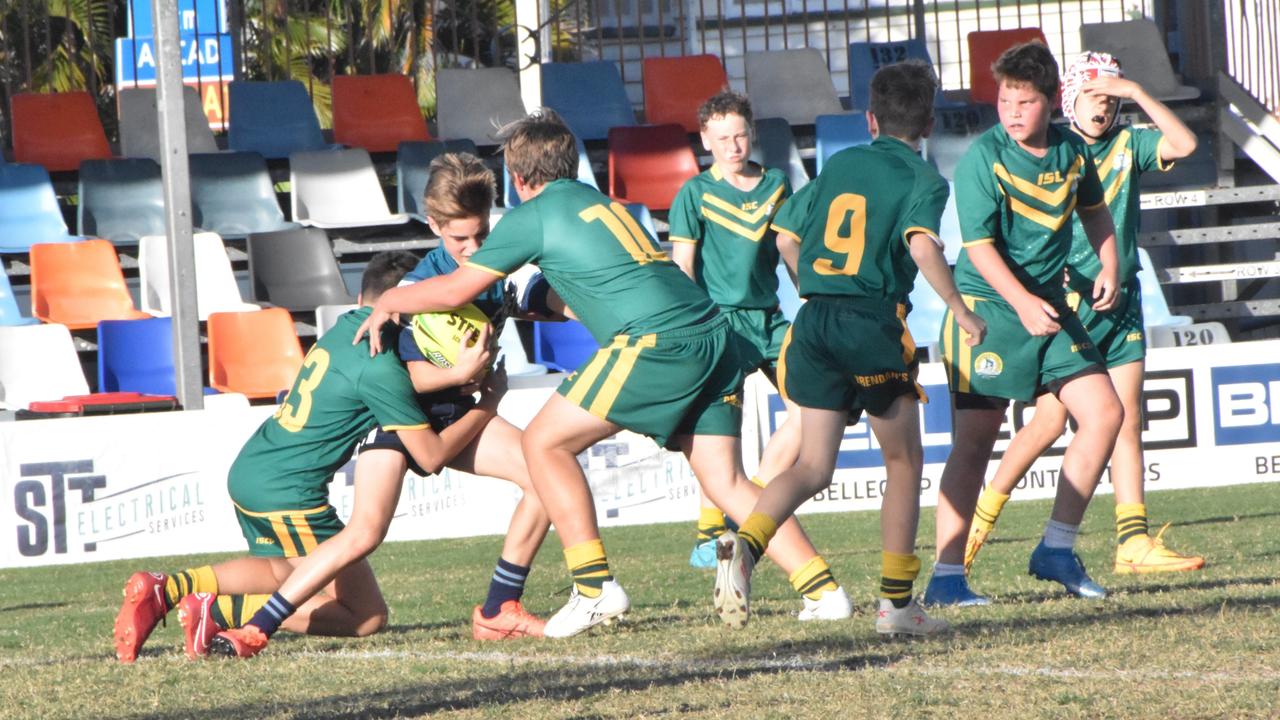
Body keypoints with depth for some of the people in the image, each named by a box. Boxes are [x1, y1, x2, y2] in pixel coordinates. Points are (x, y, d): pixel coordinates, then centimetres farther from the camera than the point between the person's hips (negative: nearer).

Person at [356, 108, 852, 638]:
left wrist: (388, 301, 27)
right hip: (713, 335, 8)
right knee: (725, 481, 7)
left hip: (658, 341, -8)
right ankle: (823, 589, -5)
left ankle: (595, 588, -2)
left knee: (545, 442, 4)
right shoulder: (601, 202, 28)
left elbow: (455, 290, 11)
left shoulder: (533, 216, 6)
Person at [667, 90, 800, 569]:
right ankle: (708, 536, -6)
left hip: (769, 316, 6)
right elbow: (682, 268, -7)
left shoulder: (776, 186, 10)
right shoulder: (695, 194, -4)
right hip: (721, 318, -6)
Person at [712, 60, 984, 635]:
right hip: (874, 324, -5)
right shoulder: (921, 178, -1)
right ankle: (897, 603, 10)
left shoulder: (839, 165, 16)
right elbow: (922, 246, -20)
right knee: (904, 461, 12)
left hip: (814, 322, 5)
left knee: (813, 466, 5)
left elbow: (787, 237, 20)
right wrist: (960, 311, -12)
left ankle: (746, 543, -24)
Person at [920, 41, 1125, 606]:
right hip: (986, 306, -6)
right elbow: (979, 243, -19)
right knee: (974, 440, -8)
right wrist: (1022, 302, -31)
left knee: (1104, 412, -2)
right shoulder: (983, 157, -14)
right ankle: (946, 576, -5)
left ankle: (1057, 550, 7)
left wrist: (1109, 267, 9)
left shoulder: (1072, 151, 4)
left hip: (1049, 306, 6)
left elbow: (1094, 210, 24)